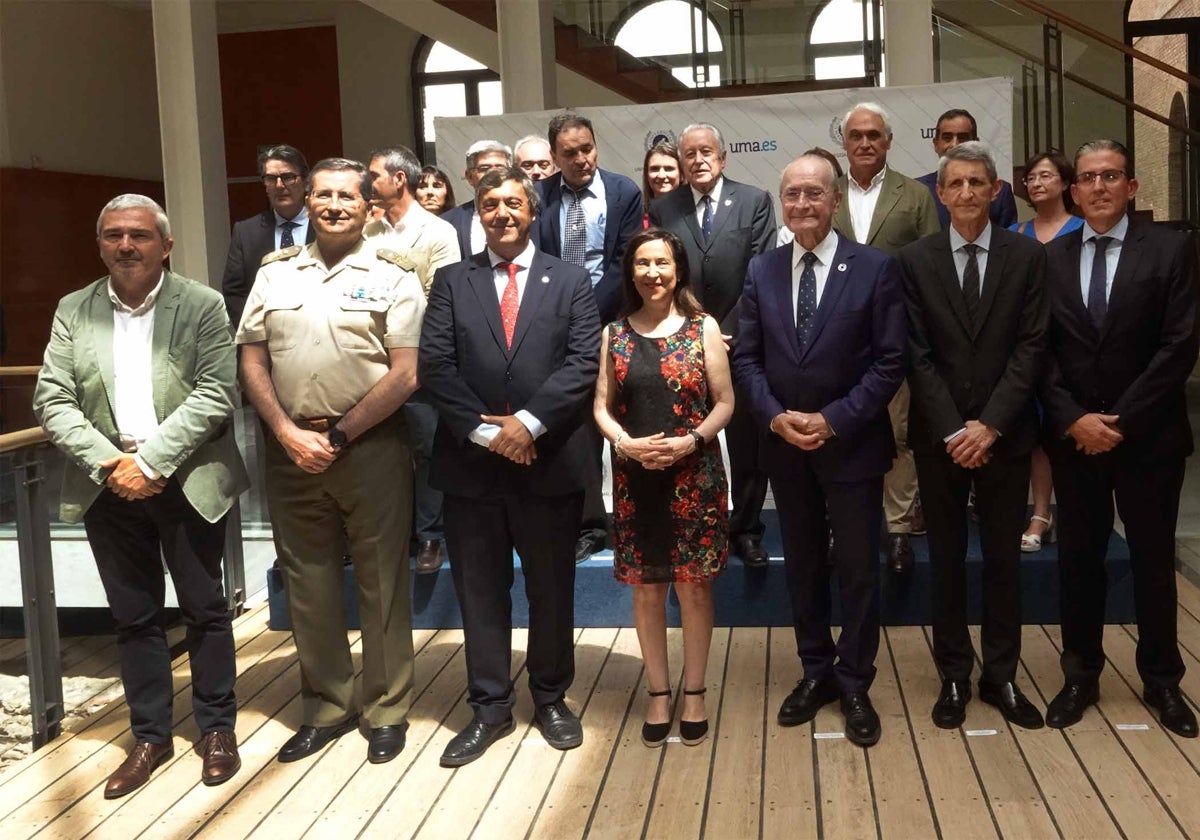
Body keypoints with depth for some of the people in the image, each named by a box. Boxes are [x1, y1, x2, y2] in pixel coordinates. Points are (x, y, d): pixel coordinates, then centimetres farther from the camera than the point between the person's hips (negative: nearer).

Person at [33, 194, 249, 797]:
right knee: (133, 617, 12)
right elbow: (51, 399, 2)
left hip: (187, 483, -2)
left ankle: (217, 728, 23)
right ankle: (149, 736, 25)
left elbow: (215, 393, -11)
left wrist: (150, 460, -17)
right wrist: (107, 464, -12)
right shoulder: (73, 311, 7)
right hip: (109, 484, 3)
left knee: (205, 609, 7)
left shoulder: (202, 305, -2)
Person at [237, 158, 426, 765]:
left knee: (382, 583, 5)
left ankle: (386, 711, 20)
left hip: (370, 448, -3)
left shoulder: (391, 276, 0)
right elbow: (252, 361, 7)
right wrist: (289, 434, -6)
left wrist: (337, 436, -9)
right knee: (307, 585, 12)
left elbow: (405, 374, -7)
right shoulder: (275, 273, 11)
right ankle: (325, 707, 27)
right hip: (290, 450, 4)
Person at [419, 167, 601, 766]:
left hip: (550, 460, -1)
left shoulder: (570, 281, 5)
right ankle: (490, 707, 22)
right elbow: (435, 364, -2)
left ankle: (551, 697, 28)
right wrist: (484, 431, -13)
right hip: (471, 462, 1)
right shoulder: (452, 282, 7)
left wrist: (529, 421, -16)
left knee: (552, 588, 10)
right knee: (480, 591, 9)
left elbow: (584, 362, -6)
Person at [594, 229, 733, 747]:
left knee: (694, 585, 6)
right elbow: (602, 407, 5)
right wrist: (628, 444, -14)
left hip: (695, 475, -1)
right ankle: (658, 693, 22)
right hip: (635, 477, 2)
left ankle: (693, 693, 20)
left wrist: (689, 441, -16)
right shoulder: (614, 334, 5)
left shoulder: (703, 328, 0)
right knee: (646, 587, 8)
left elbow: (725, 403, -1)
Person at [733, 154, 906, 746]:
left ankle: (855, 685, 20)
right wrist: (775, 416, -11)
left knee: (857, 568, 5)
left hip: (852, 443, -3)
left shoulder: (875, 268, -7)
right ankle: (816, 672, 29)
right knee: (802, 564, 14)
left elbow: (889, 361, -9)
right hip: (784, 445, 3)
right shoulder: (761, 271, 4)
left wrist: (834, 419, -16)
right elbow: (746, 357, 4)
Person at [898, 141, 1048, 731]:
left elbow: (1030, 347, -4)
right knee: (947, 559, 9)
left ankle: (1000, 677, 22)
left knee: (1004, 558, 9)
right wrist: (951, 430, -12)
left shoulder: (1027, 257, 1)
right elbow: (917, 355, -4)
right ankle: (954, 677, 20)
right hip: (938, 436, 0)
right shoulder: (914, 260, 0)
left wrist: (991, 425, -13)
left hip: (1004, 434, 1)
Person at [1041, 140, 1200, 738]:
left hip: (1148, 436, -2)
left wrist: (1121, 421, -15)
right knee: (1078, 558, 9)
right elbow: (1040, 351, 1)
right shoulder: (1050, 258, 5)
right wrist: (1072, 419, -12)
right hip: (1073, 436, 2)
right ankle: (1081, 675, 23)